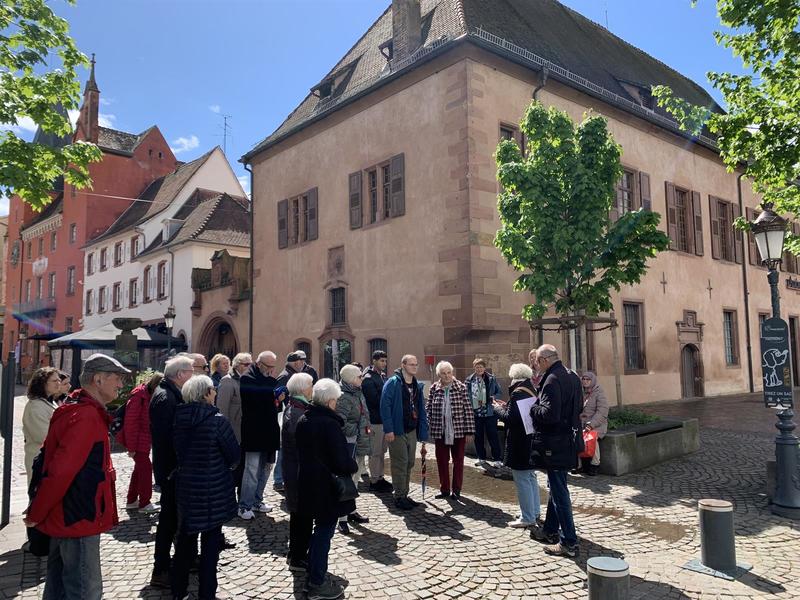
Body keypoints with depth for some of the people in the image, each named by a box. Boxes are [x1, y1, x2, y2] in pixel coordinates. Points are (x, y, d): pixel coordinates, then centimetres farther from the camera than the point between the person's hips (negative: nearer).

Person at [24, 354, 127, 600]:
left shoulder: (78, 410, 9)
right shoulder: (87, 417, -23)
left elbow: (59, 464, 16)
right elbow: (60, 471, -27)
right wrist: (36, 515, -15)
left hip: (67, 516, 10)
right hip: (79, 520, -10)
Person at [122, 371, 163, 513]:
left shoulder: (150, 395, 5)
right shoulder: (139, 396, -21)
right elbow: (130, 422, -21)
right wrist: (131, 446, -20)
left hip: (145, 439, 9)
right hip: (138, 440, -9)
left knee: (140, 468, 16)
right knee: (146, 468, -5)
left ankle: (132, 500, 29)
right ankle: (144, 503, 6)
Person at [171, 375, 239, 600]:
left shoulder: (179, 418, -4)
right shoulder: (217, 420, -19)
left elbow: (176, 449, 7)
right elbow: (234, 455, -12)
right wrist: (228, 464, 8)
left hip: (185, 486, 5)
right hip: (213, 489, -5)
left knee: (185, 537, 20)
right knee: (210, 541, 8)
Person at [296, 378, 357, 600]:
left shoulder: (303, 421, 2)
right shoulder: (330, 425, -23)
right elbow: (342, 461, -23)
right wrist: (353, 466, -4)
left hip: (309, 484, 8)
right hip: (328, 488, -8)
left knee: (321, 528, 23)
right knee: (325, 531, 4)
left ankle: (315, 572, 35)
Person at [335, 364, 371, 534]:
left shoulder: (358, 394, 11)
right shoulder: (343, 397, -18)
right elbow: (340, 422, -25)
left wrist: (366, 429, 11)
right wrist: (356, 431, -16)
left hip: (360, 443, 10)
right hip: (349, 443, -10)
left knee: (355, 478, 19)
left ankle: (351, 511, 33)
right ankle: (342, 518, 3)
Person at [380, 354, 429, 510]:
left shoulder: (417, 385, 11)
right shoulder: (393, 383, -12)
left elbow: (421, 409, 14)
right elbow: (385, 406, -16)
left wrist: (423, 431, 8)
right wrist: (388, 429, -20)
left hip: (412, 431, 7)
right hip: (397, 432, -7)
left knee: (409, 464, 14)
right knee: (400, 465, -1)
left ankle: (404, 495, 26)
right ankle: (399, 497, 11)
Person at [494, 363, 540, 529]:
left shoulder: (517, 394, -20)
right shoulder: (531, 392, 9)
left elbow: (510, 418, -24)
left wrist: (499, 409, -6)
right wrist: (506, 406, 14)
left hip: (519, 444, -10)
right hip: (530, 442, 10)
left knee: (522, 480, -2)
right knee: (531, 477, 20)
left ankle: (527, 518, 4)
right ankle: (535, 511, 30)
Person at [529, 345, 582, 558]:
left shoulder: (552, 381, -22)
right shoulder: (573, 377, 8)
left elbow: (549, 414, -28)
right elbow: (579, 406, 18)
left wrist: (533, 408, -10)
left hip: (554, 445, -10)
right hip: (568, 442, 10)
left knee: (559, 491, -1)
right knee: (555, 487, 20)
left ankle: (569, 542, 6)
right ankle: (550, 531, 34)